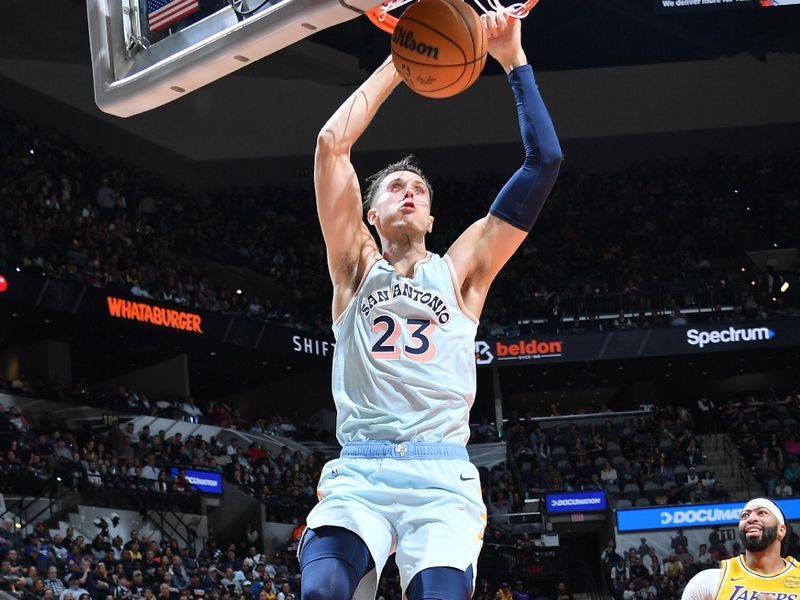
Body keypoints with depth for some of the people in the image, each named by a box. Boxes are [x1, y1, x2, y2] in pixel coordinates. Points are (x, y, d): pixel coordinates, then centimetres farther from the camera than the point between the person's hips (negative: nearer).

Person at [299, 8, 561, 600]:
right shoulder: (356, 267, 18)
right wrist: (395, 64, 11)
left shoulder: (461, 269, 18)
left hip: (443, 474, 1)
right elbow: (332, 144, 7)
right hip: (358, 471, 0)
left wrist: (514, 62, 12)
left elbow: (544, 162, 12)